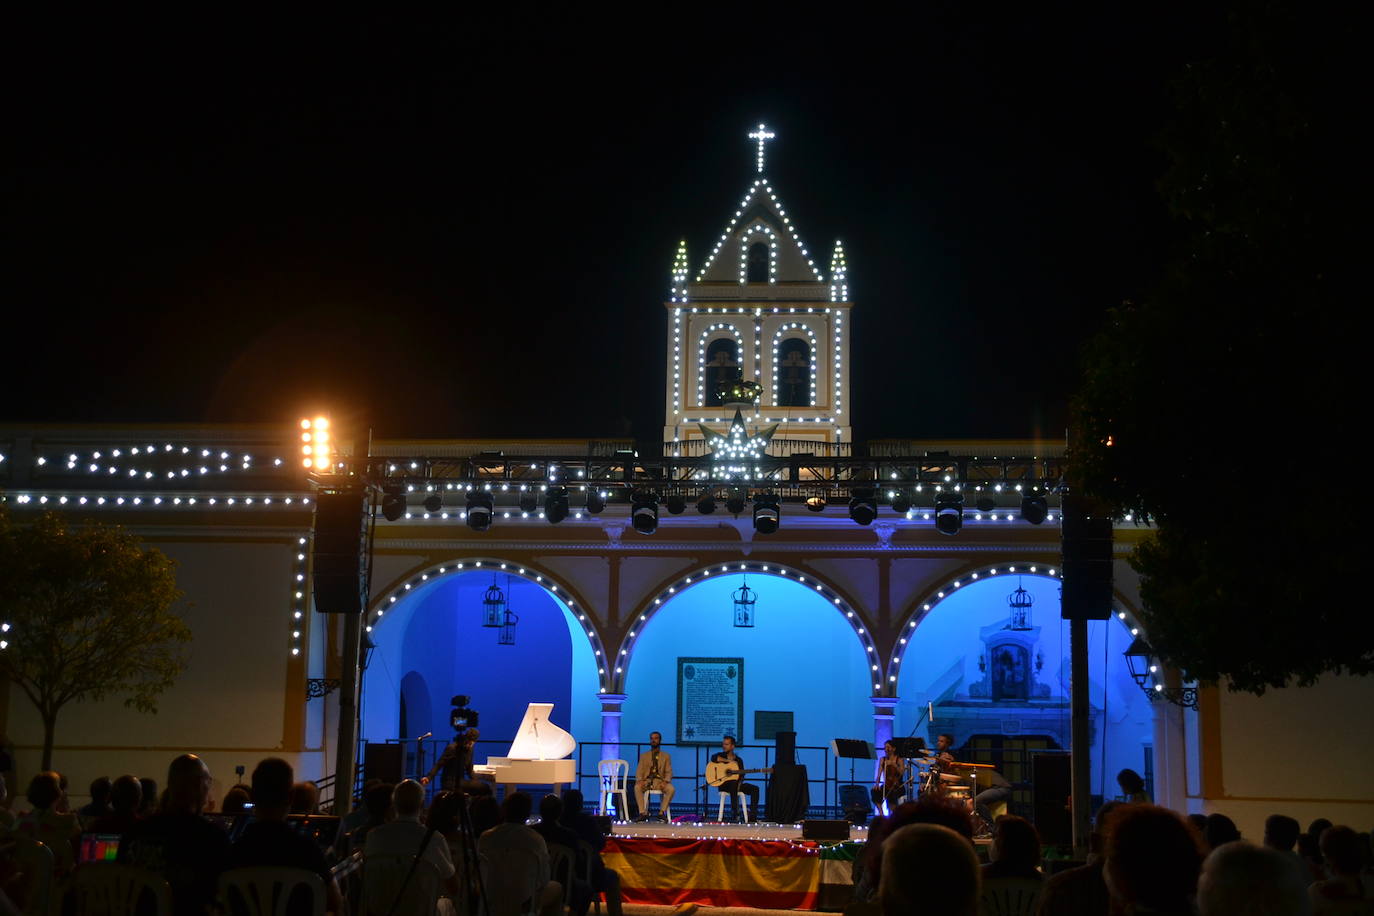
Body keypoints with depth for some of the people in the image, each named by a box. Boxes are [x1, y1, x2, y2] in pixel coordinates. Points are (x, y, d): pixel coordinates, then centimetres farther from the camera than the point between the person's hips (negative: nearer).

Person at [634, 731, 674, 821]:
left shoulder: (666, 756, 16)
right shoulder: (644, 756, 17)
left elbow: (669, 772, 7)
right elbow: (639, 770, 7)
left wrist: (665, 781, -15)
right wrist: (640, 780, -16)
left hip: (660, 781, 0)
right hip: (647, 781, 0)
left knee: (671, 789, -32)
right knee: (637, 787, -33)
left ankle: (662, 812, -24)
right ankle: (643, 813, -31)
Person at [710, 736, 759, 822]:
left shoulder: (738, 760, 14)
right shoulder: (721, 756, 7)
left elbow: (741, 775, 8)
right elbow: (713, 758, -18)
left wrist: (739, 783, -14)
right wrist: (729, 761, -16)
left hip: (735, 784, 4)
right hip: (723, 784, -4)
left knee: (755, 789, -15)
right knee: (733, 785, -38)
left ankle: (752, 816, -18)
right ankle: (735, 814, -40)